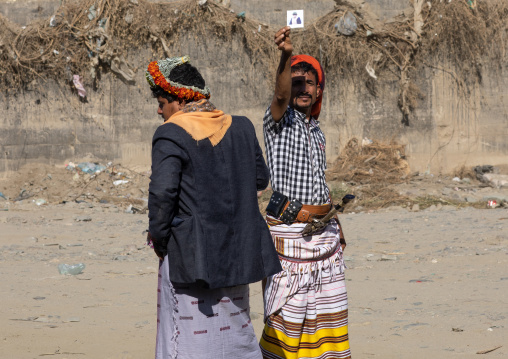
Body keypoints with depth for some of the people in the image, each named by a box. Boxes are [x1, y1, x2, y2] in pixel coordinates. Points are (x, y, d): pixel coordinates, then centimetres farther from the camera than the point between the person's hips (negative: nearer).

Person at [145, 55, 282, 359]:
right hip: (235, 251, 6)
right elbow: (261, 180, 16)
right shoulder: (241, 128, 6)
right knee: (233, 325, 16)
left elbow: (163, 192, -20)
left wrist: (159, 238, -7)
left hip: (190, 254, -6)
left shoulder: (171, 134, -13)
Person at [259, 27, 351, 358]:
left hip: (324, 234, 7)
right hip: (287, 231, -7)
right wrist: (286, 57, -45)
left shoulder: (316, 131, 17)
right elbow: (281, 95, -27)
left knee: (326, 309, 7)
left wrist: (336, 226, 18)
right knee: (286, 312, -9)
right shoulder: (278, 121, -4)